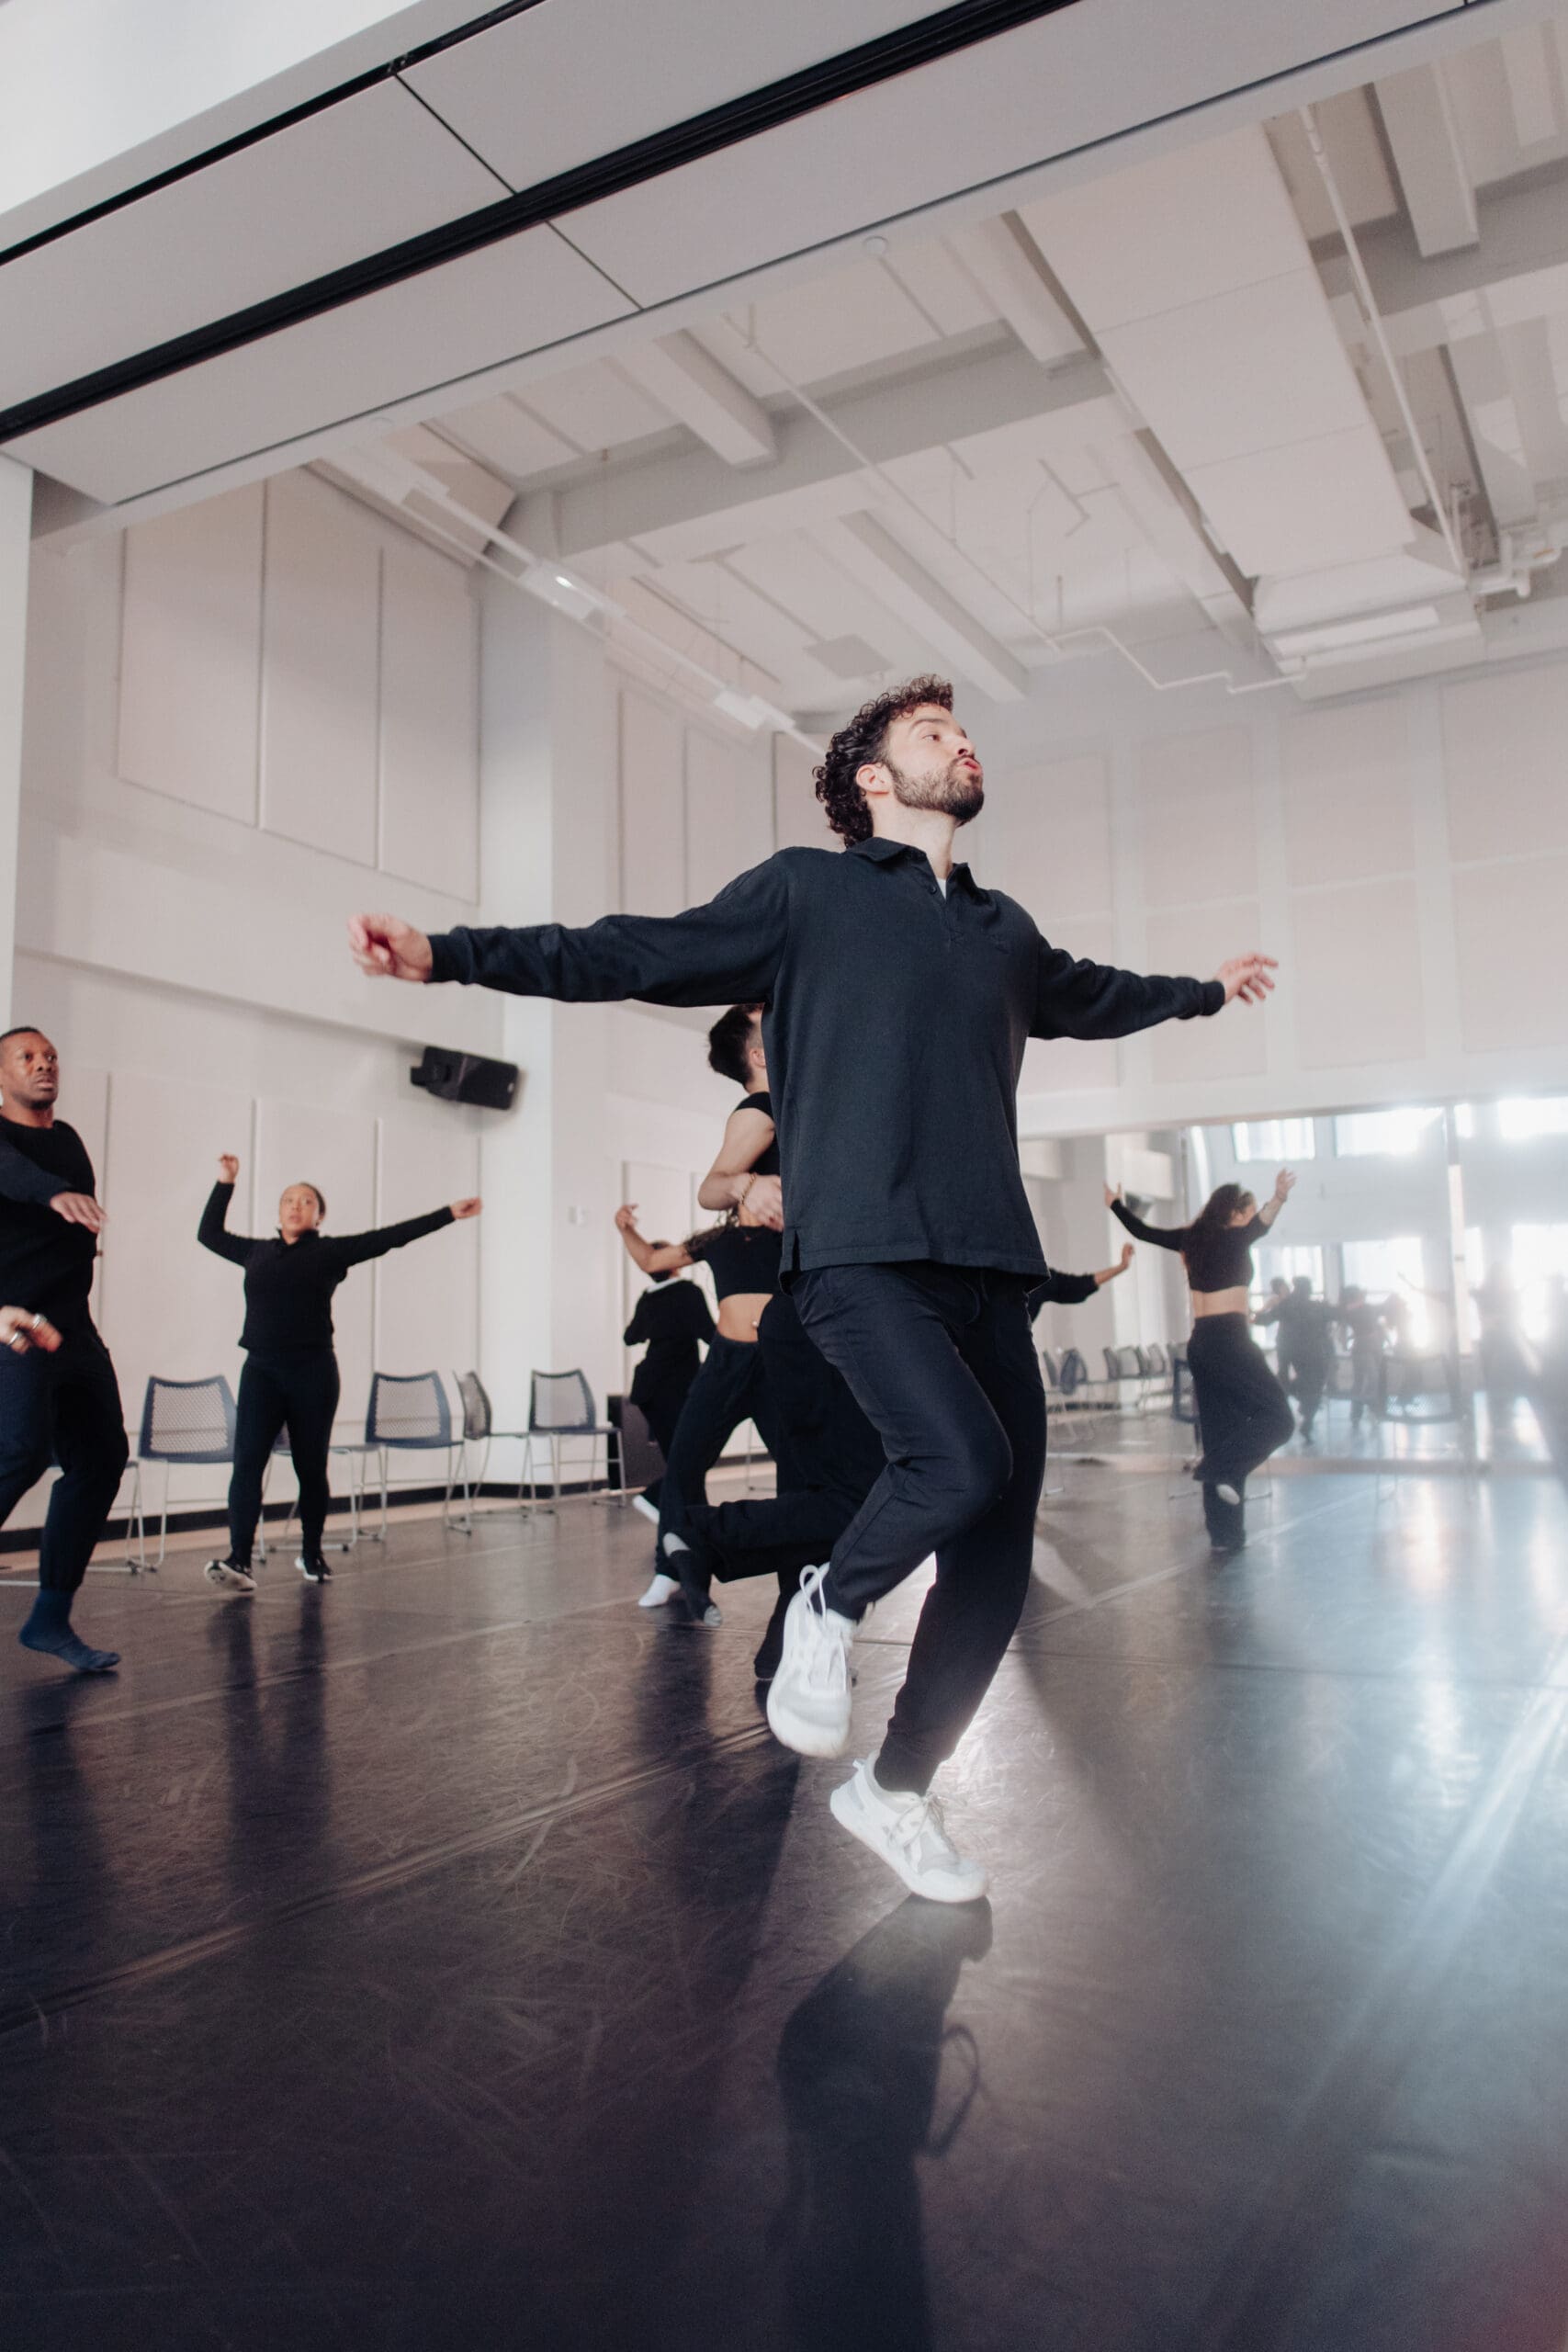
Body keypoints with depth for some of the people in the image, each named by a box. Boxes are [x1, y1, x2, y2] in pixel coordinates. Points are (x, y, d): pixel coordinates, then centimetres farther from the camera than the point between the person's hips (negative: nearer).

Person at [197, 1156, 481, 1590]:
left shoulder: (331, 1251, 4)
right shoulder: (257, 1253, 15)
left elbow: (392, 1236, 0)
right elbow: (209, 1232, 31)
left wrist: (448, 1214, -4)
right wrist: (225, 1183, 26)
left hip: (313, 1371, -2)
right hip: (260, 1370, 2)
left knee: (311, 1468, 6)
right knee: (247, 1462, -10)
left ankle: (312, 1554, 22)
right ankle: (238, 1560, -14)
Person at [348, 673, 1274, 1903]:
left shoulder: (1006, 928, 24)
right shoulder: (805, 890, 9)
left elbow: (1094, 995, 43)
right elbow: (639, 954, 2)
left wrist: (1205, 989, 58)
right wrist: (450, 952, -7)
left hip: (991, 1267, 6)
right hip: (863, 1254, -6)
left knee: (996, 1567, 4)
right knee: (963, 1460, -29)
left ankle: (895, 1792, 26)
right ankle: (829, 1610, 3)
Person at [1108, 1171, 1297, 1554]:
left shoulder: (1191, 1238, 13)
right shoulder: (1233, 1238, -5)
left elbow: (1142, 1231, 22)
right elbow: (1259, 1227, -28)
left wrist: (1116, 1204, 38)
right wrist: (1277, 1200, -47)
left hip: (1200, 1344, 7)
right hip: (1229, 1339, -7)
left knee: (1220, 1435, 8)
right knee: (1277, 1416, -2)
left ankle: (1225, 1535, 7)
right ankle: (1225, 1472, -19)